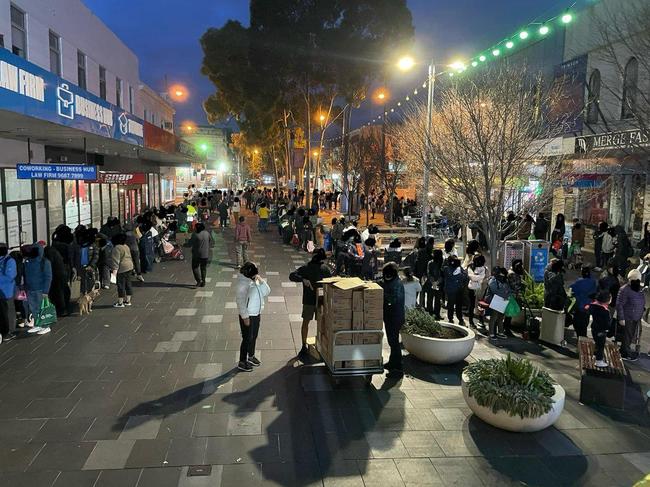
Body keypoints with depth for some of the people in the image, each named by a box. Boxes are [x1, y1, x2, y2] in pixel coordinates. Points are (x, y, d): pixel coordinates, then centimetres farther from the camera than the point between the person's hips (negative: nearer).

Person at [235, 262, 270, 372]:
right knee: (247, 338, 2)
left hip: (256, 314, 8)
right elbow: (241, 302, -22)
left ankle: (251, 357, 40)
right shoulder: (243, 284, -22)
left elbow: (266, 292, 4)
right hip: (247, 316, -8)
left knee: (254, 336, 21)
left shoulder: (255, 281, 2)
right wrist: (245, 317, -21)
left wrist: (261, 281, -11)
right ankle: (242, 362, 16)